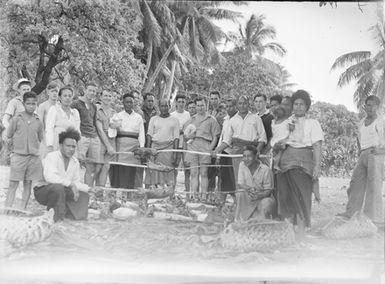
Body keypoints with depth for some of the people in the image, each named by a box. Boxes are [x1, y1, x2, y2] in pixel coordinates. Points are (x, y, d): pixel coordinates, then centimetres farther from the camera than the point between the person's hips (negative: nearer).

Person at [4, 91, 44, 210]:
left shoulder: (38, 122, 7)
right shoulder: (16, 119, -1)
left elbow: (41, 140, 15)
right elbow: (8, 137, 5)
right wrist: (13, 152, 5)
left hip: (33, 157, 3)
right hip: (18, 155, -3)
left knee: (28, 184, 7)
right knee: (13, 185, -4)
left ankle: (23, 210, 14)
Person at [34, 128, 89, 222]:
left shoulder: (75, 162, 7)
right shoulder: (52, 157, -16)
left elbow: (76, 182, 11)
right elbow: (49, 177, -33)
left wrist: (89, 189, -7)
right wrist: (70, 184, -35)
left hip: (62, 192, 7)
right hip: (42, 191, -7)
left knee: (83, 196, -7)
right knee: (58, 187, -37)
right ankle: (58, 219, -23)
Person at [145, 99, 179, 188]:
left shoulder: (174, 120, 8)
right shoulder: (153, 119, 11)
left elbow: (176, 137, 4)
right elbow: (149, 135, 8)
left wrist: (175, 153, -5)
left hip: (169, 147, -1)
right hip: (155, 147, 1)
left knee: (169, 173, -5)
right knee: (154, 172, -2)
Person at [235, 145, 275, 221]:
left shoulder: (266, 170, -16)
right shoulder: (242, 165, -6)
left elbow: (268, 191, -15)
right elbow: (240, 184, -7)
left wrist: (258, 196, -36)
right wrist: (249, 189, -29)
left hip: (263, 197, -2)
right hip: (248, 197, 2)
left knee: (266, 204, -34)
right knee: (239, 194, -27)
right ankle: (239, 220, -16)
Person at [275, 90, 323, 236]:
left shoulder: (312, 123, 10)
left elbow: (317, 146, 0)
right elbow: (278, 142, 24)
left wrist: (317, 166, -12)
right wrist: (279, 145, -1)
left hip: (304, 160, -3)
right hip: (286, 160, 4)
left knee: (301, 195, -9)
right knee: (285, 195, -2)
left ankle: (301, 233, -9)